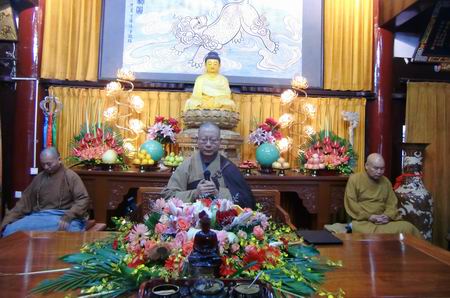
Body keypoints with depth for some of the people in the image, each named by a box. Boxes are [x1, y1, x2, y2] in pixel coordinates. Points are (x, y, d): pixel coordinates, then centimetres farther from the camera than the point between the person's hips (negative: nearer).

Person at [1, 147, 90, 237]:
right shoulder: (39, 178, 17)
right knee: (10, 230, -18)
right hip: (40, 215, 5)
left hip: (63, 216, -5)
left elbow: (83, 199, -6)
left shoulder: (70, 176, 2)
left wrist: (67, 217, -20)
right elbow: (26, 200, 18)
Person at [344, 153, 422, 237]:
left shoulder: (386, 182, 15)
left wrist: (387, 216, -9)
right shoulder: (354, 179, 0)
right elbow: (351, 204, -7)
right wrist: (369, 217, -15)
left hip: (383, 221, 5)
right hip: (362, 221, -5)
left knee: (408, 228, -17)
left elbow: (392, 204, 14)